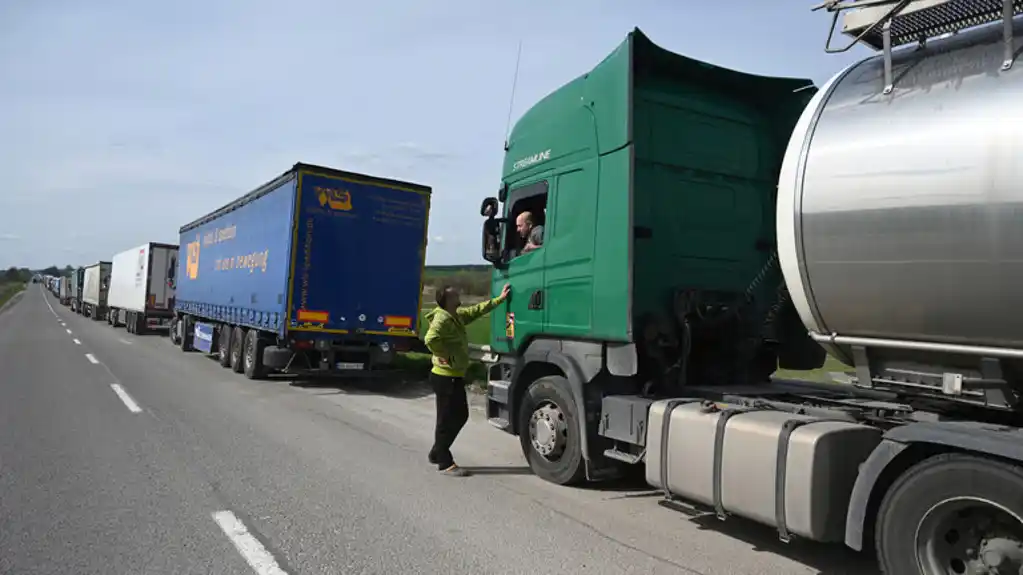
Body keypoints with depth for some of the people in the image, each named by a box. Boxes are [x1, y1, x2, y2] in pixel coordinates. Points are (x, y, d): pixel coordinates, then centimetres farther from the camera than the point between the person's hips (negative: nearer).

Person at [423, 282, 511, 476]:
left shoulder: (458, 315, 11)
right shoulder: (442, 318, -19)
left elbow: (478, 310, 23)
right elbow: (430, 339, -35)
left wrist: (499, 299, 22)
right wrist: (445, 355, -23)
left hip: (455, 376, 10)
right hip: (446, 377, -10)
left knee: (460, 416, 16)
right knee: (447, 420, -1)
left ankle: (437, 453, 28)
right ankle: (445, 463, 10)